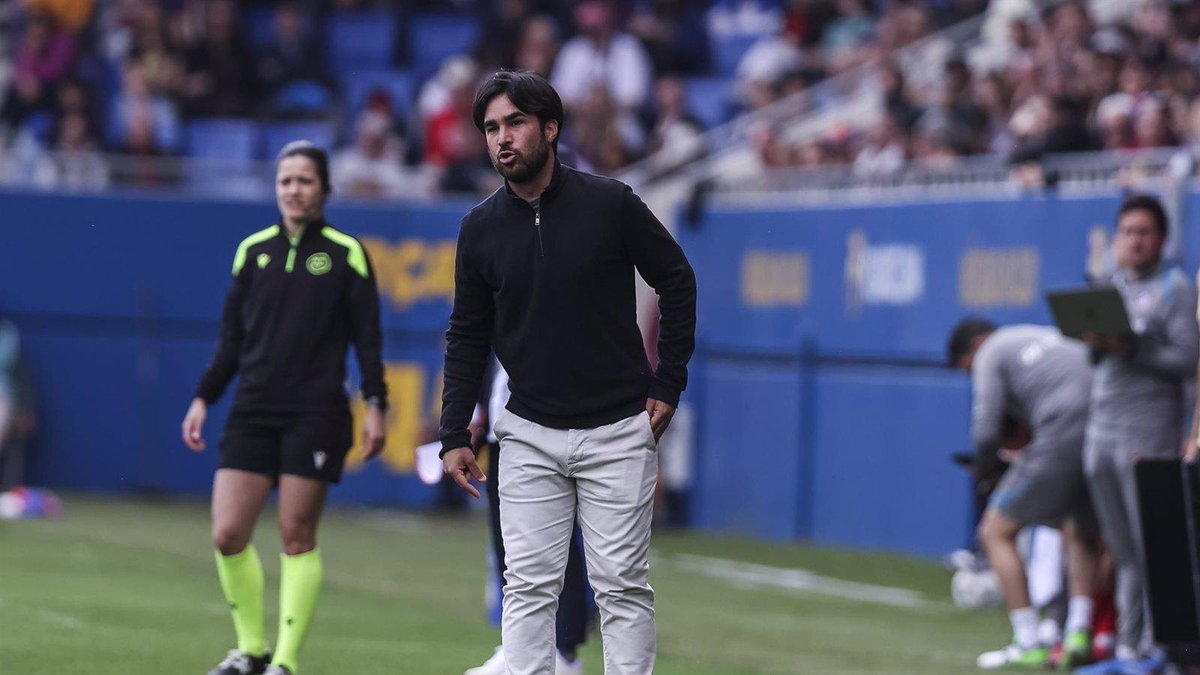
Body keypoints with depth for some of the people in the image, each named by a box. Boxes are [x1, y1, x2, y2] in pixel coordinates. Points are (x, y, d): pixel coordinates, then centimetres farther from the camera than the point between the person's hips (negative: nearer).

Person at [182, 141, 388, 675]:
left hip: (316, 415, -3)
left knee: (297, 536, -4)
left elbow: (367, 338, 1)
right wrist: (203, 399, 9)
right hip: (253, 411, 3)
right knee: (227, 534, -5)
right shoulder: (253, 250, 10)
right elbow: (231, 338, 15)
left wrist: (375, 406, -7)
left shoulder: (346, 254, 0)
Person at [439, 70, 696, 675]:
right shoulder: (480, 228, 1)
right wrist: (454, 435, 5)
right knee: (529, 587, -2)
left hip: (617, 432, -2)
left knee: (623, 587, -1)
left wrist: (668, 386, 0)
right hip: (529, 437, 2)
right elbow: (467, 336, 10)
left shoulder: (610, 204, -7)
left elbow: (677, 282, 4)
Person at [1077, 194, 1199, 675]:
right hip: (1102, 430, 6)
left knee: (1150, 545, -8)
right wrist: (1095, 343, -4)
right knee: (1123, 549, 7)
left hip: (1149, 430, -6)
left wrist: (1131, 350, -19)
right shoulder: (1111, 287, 19)